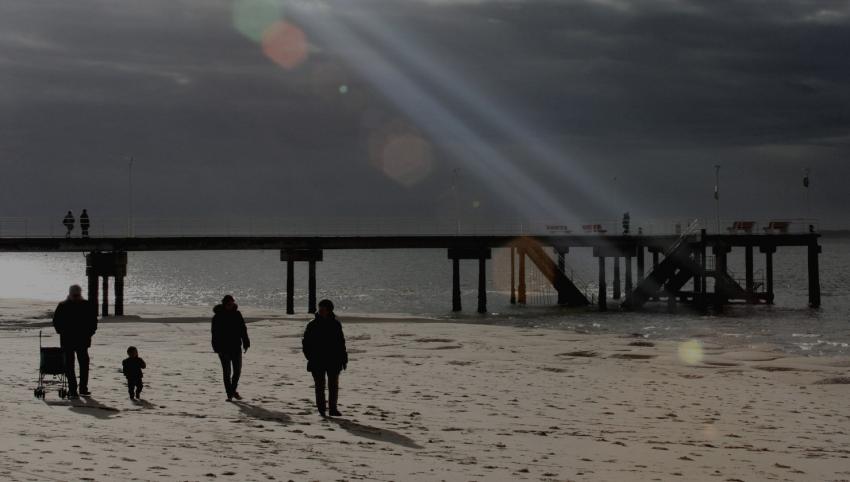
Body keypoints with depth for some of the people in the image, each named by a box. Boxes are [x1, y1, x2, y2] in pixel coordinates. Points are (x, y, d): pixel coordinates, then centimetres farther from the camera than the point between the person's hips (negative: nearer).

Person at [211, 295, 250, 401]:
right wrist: (217, 348, -13)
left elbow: (243, 329, 10)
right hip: (224, 348, -3)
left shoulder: (237, 314, 5)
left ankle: (233, 390, 26)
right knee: (227, 371, -2)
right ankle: (229, 394, 5)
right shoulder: (218, 316, -5)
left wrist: (246, 343, 5)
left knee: (237, 370, 6)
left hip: (236, 347, 3)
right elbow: (215, 333, -7)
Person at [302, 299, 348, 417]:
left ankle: (333, 409, 11)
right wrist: (310, 356, -8)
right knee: (320, 386, 2)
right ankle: (321, 409, 8)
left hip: (333, 362, 1)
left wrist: (343, 359, 4)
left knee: (334, 386, 3)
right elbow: (306, 342, 4)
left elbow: (341, 342, 9)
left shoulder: (336, 325, 4)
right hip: (317, 363, -1)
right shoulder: (312, 325, -1)